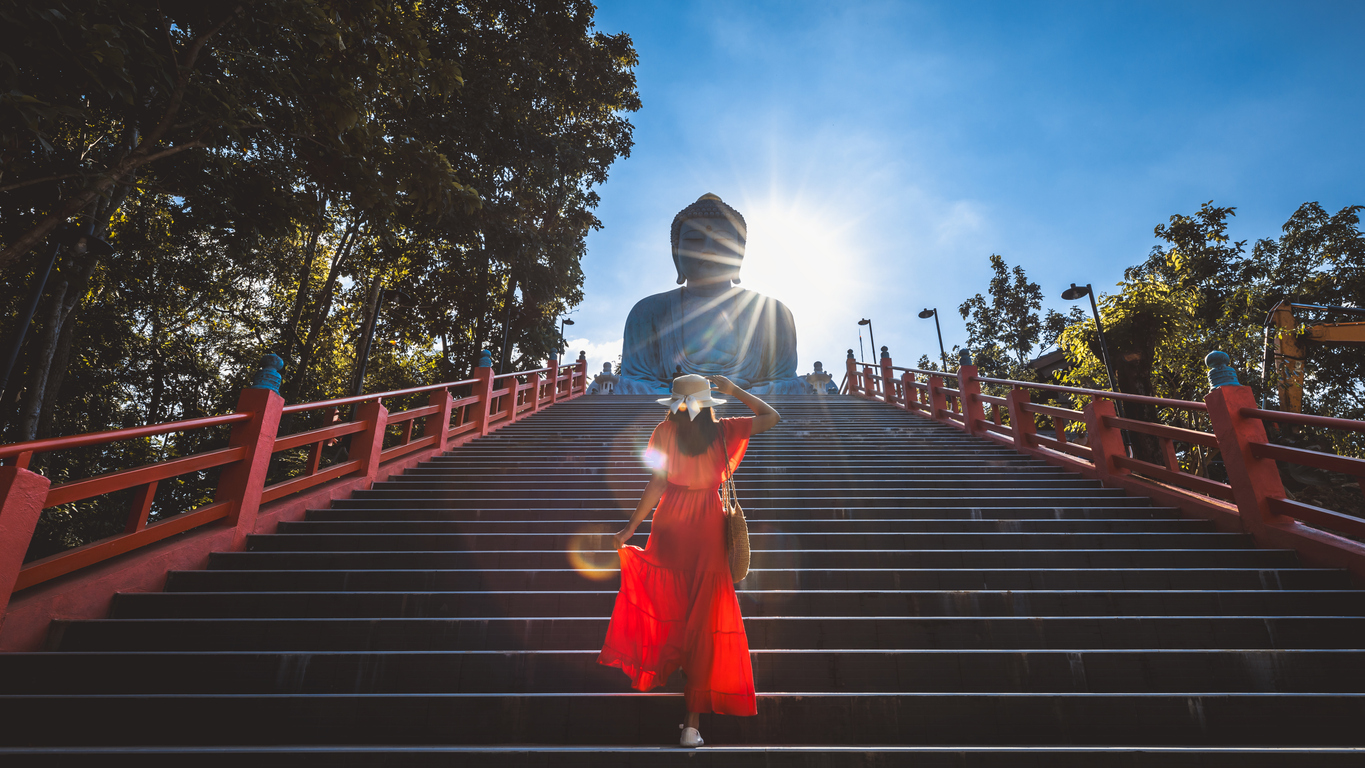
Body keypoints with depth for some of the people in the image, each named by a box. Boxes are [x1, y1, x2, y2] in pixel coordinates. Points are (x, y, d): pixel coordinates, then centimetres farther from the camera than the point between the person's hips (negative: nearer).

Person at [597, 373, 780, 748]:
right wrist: (733, 389, 6)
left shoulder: (666, 431, -6)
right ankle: (694, 719, 5)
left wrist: (631, 527, -3)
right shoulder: (723, 431, -4)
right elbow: (771, 416, 6)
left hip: (670, 525, 1)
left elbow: (657, 483, -10)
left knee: (669, 601, 26)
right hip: (708, 529, -1)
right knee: (704, 618, 4)